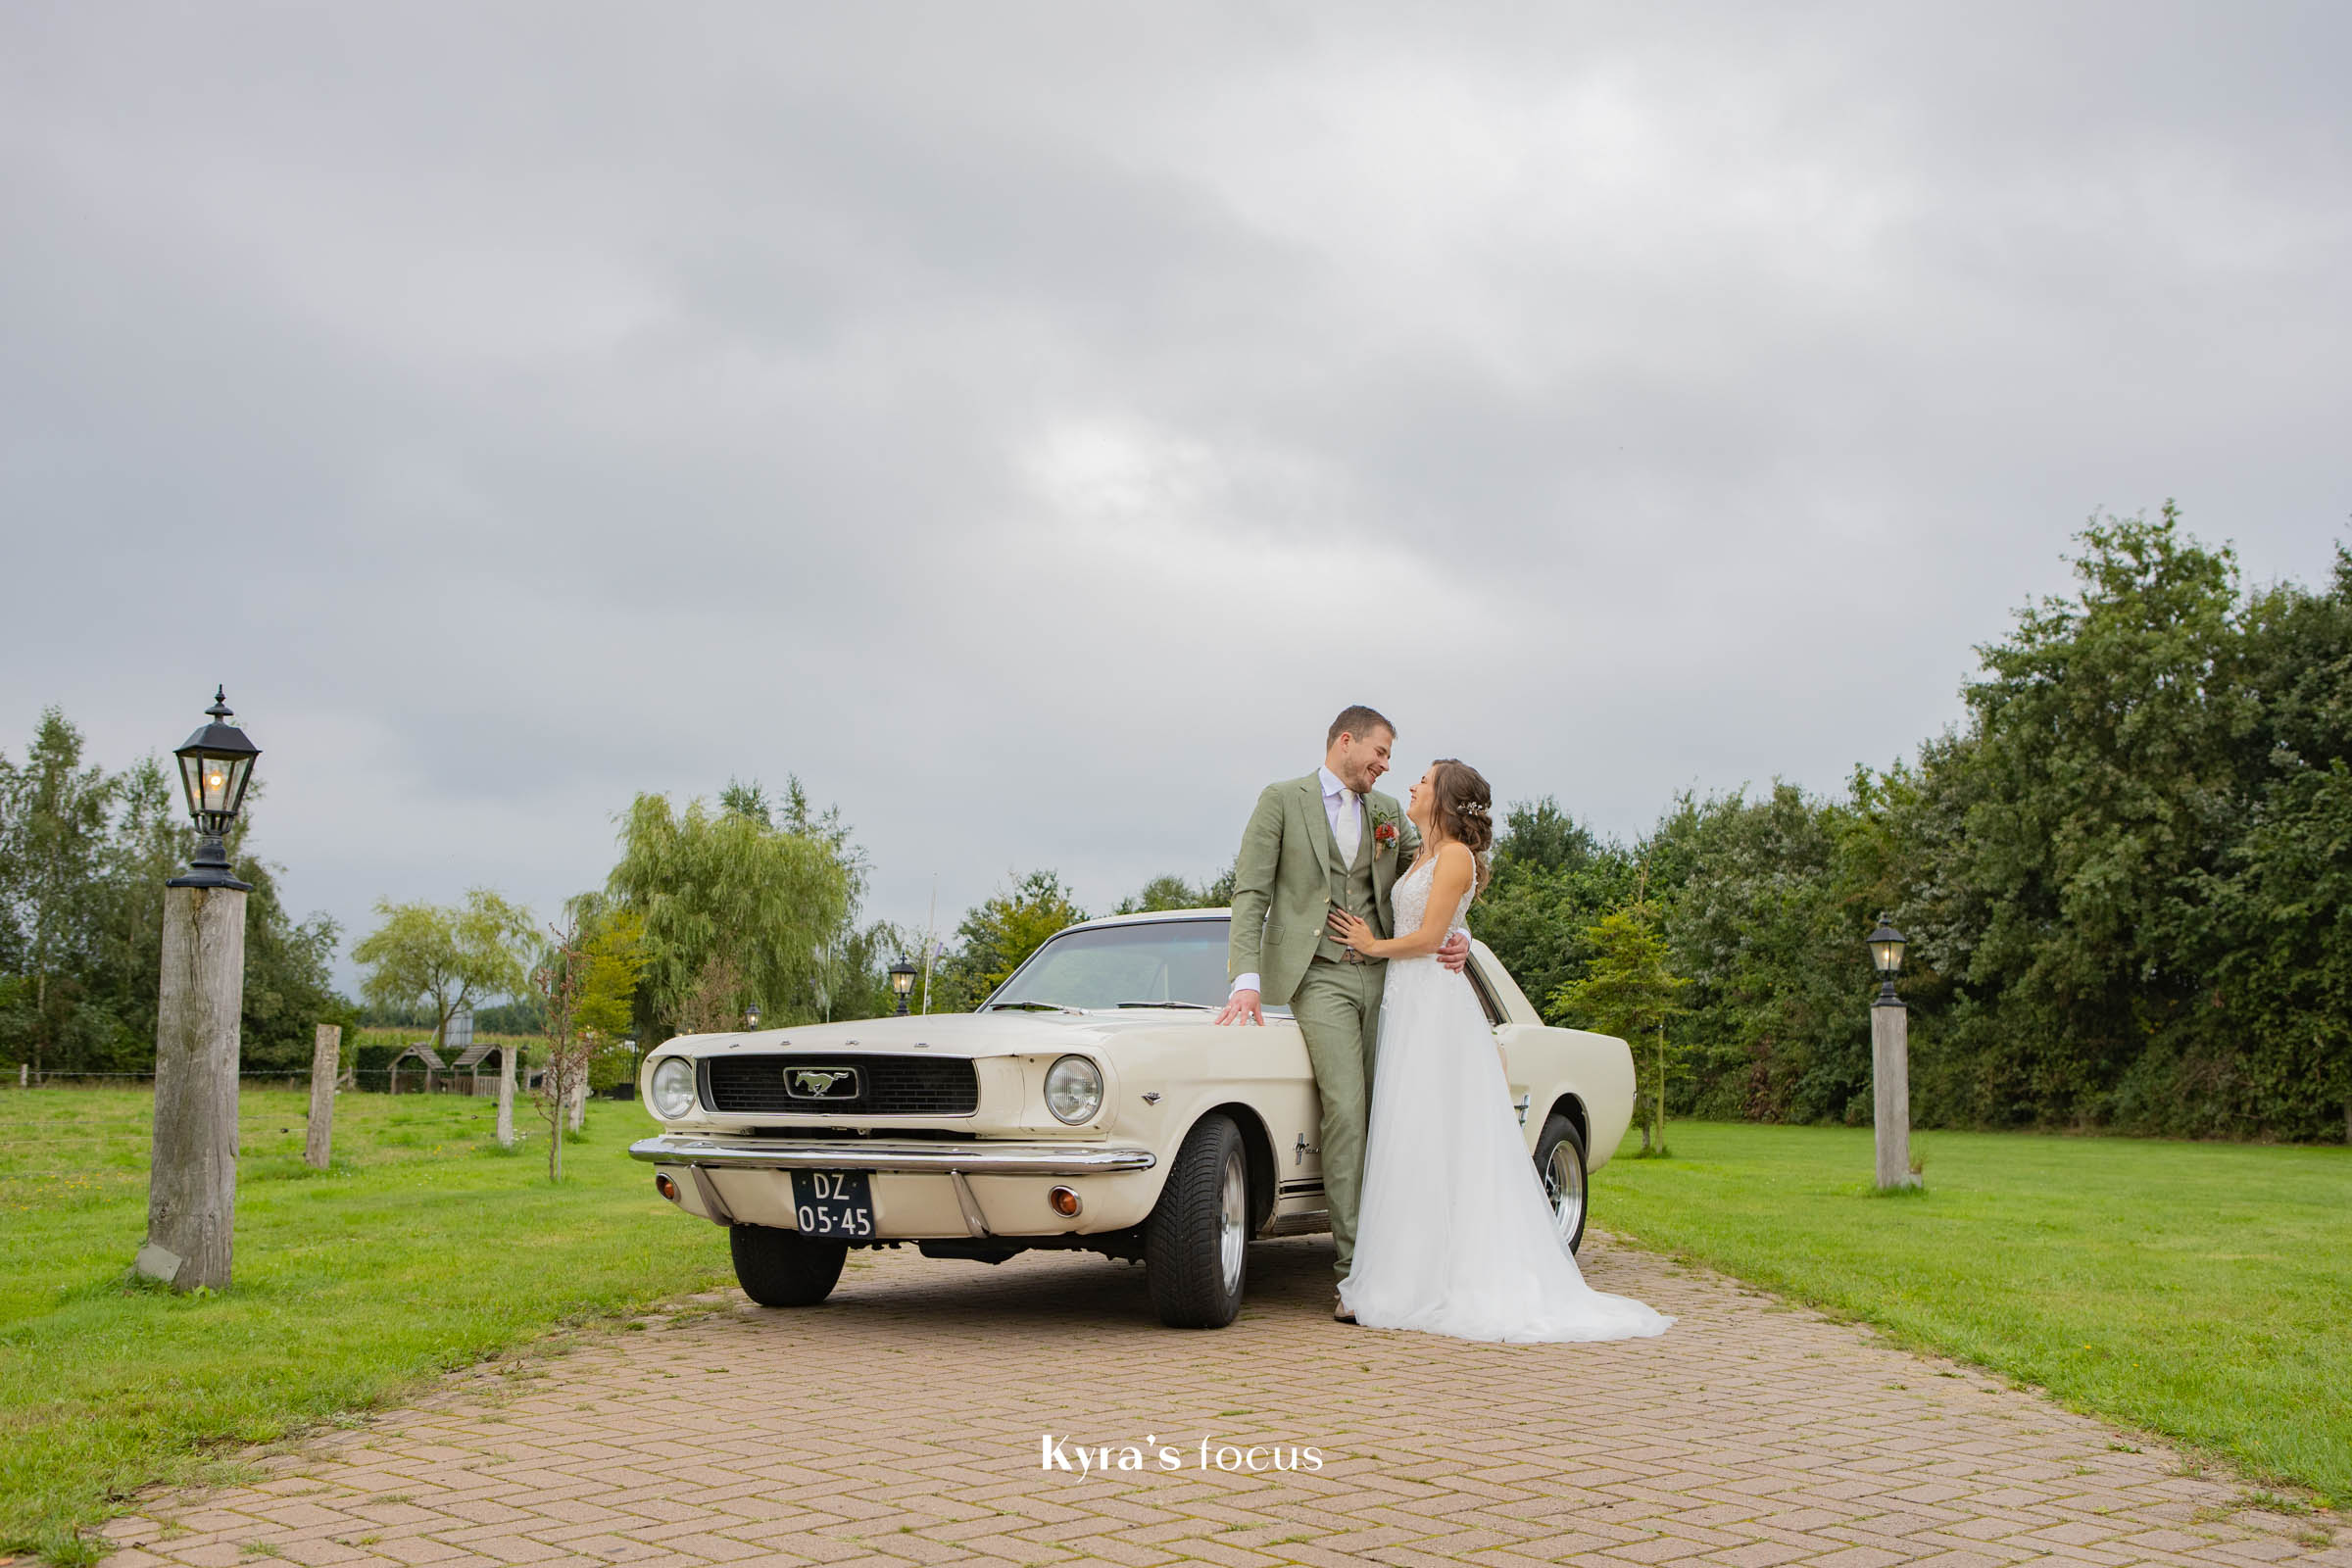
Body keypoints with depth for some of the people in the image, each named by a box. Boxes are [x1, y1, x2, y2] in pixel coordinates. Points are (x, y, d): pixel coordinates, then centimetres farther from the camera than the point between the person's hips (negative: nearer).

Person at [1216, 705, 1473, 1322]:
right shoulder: (1281, 800, 5)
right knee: (1346, 1110, -15)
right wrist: (1247, 979, -12)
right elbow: (1250, 893, -1)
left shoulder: (1388, 812, 18)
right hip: (1320, 976, -4)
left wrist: (1457, 936, 1)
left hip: (1383, 973, 4)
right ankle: (1353, 1266, -12)